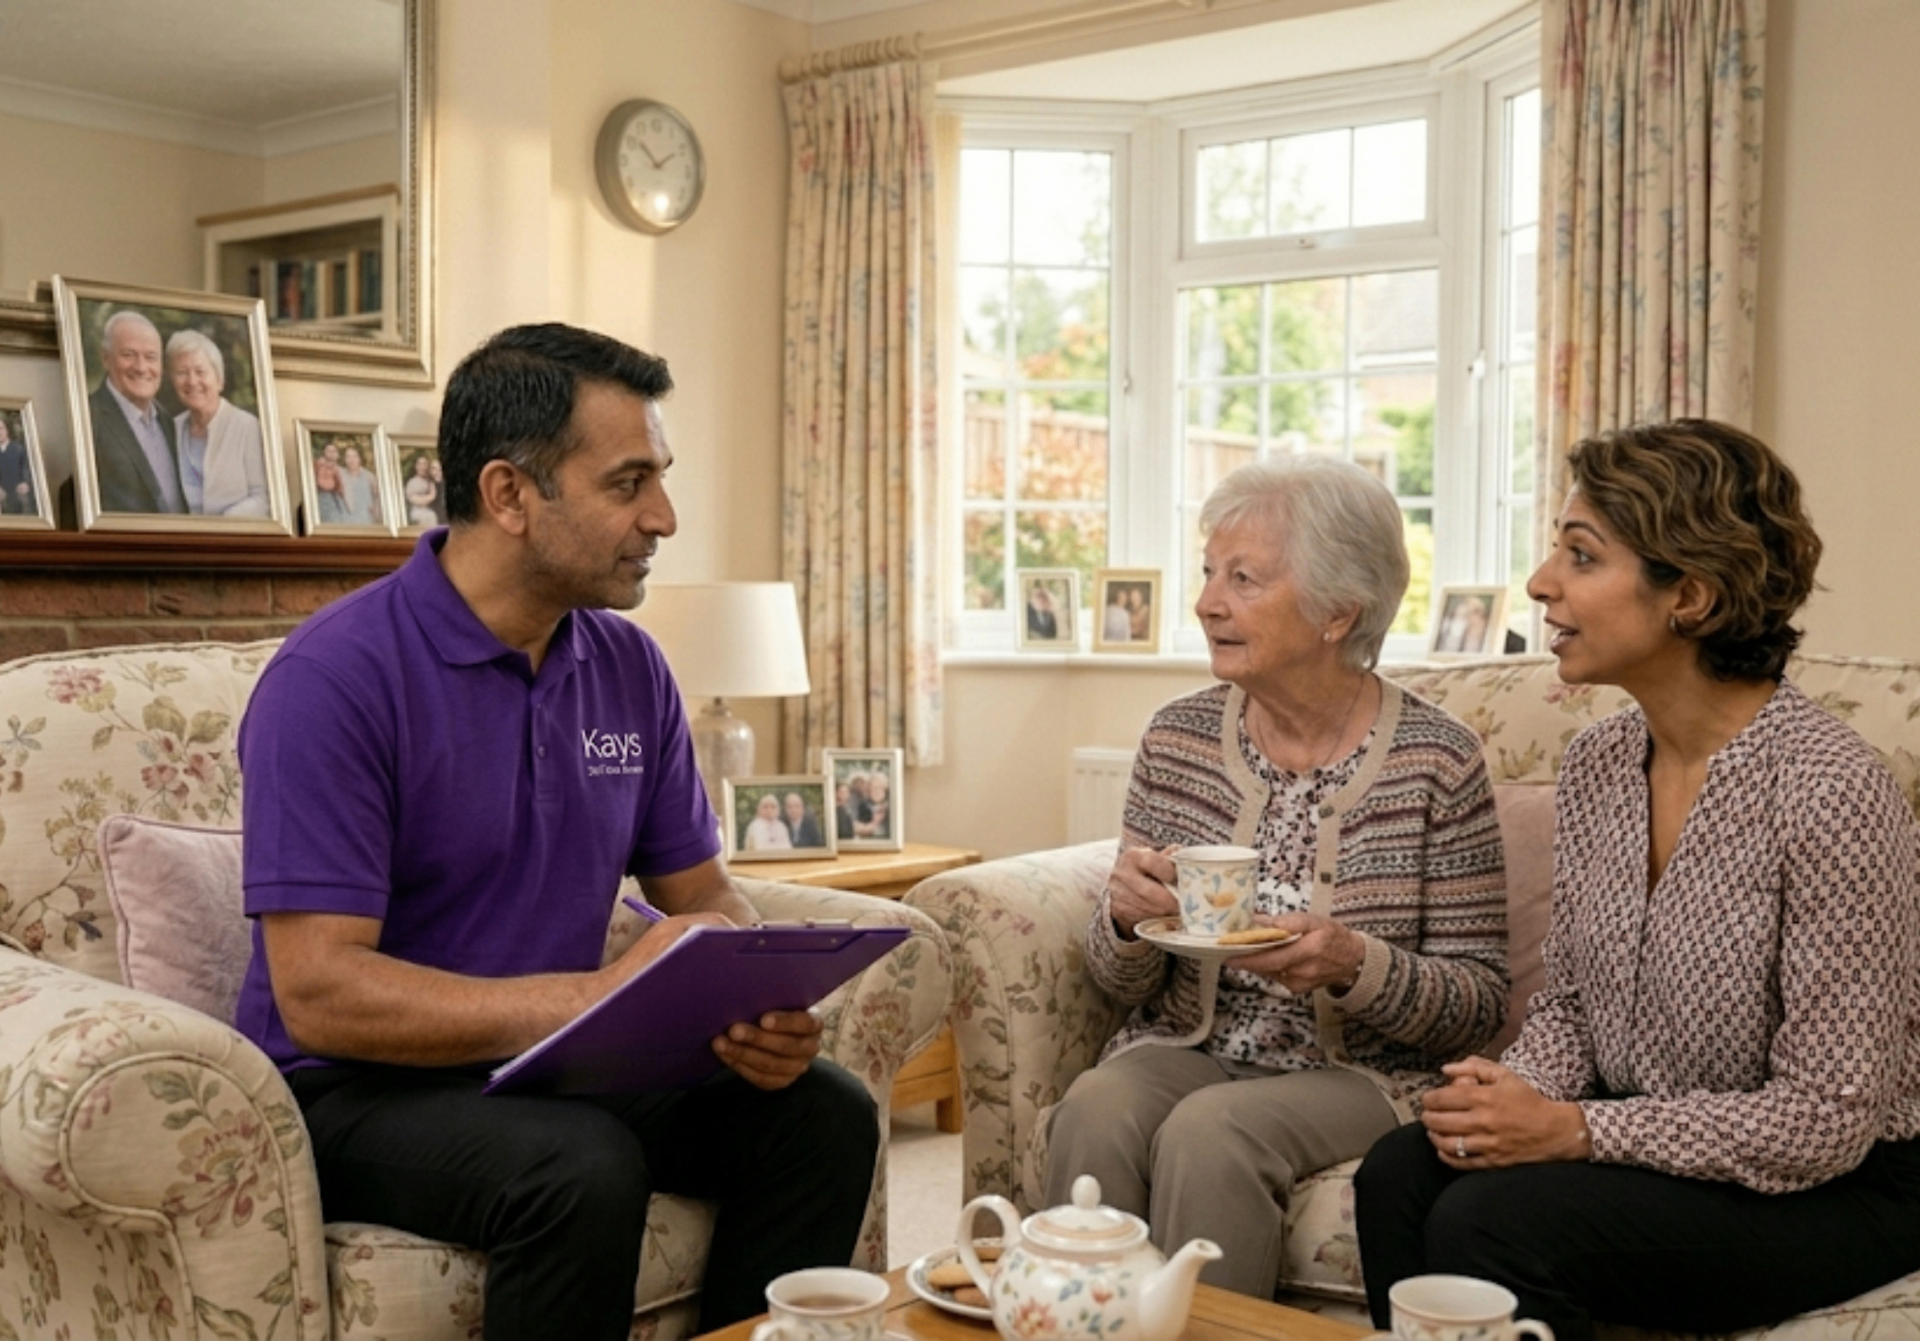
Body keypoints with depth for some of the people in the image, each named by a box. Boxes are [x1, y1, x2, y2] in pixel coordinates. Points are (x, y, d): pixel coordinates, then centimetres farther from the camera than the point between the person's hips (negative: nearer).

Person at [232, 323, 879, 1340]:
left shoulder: (630, 668, 3)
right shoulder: (331, 679, -18)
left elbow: (702, 895, 10)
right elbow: (318, 992, -23)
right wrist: (590, 997, -31)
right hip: (359, 1088, -6)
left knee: (822, 1114, -12)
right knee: (584, 1168, -33)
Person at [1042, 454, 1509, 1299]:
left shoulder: (1436, 762, -8)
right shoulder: (1177, 738, 3)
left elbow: (1479, 1004, -5)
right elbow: (1120, 983, 8)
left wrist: (1357, 965, -24)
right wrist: (1126, 919, -15)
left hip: (1359, 1074, -3)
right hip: (1185, 1053, 3)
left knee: (1209, 1130, -31)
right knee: (1098, 1108, -28)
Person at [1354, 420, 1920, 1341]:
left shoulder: (1827, 789, -22)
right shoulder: (1597, 763, 0)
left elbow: (1827, 1120, -20)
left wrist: (1572, 1130, -21)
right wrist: (1516, 1097, -12)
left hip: (1841, 1191, -6)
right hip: (1642, 1140, 6)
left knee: (1494, 1218, -27)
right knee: (1400, 1173, -19)